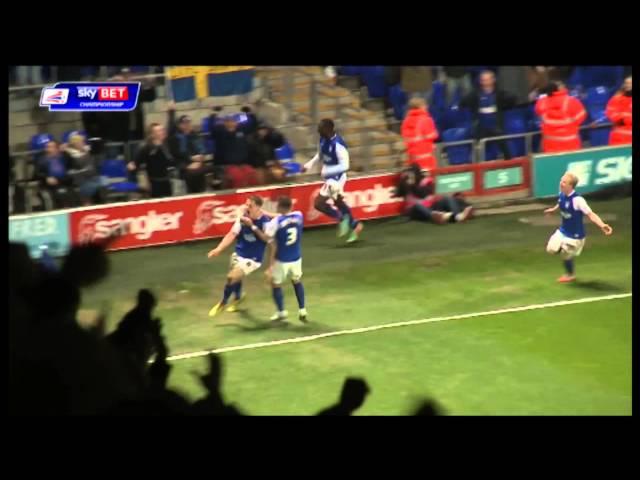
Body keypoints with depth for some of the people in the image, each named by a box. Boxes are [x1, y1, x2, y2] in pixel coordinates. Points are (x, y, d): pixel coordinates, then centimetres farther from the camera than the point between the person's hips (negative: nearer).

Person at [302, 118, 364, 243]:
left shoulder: (338, 144, -28)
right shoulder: (323, 140, -2)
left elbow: (344, 166, -26)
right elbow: (320, 156, 15)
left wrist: (326, 171, -28)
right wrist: (308, 166, 2)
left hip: (336, 177, -9)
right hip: (329, 177, 9)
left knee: (319, 203, -10)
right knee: (338, 202, 22)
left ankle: (341, 218, 8)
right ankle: (355, 225, 37)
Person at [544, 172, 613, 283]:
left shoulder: (577, 199, -32)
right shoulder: (562, 195, -9)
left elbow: (590, 214, -37)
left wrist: (602, 225, -53)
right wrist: (553, 210, 37)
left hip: (575, 234, -7)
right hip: (563, 231, 7)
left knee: (566, 256, 9)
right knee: (552, 249, 9)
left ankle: (570, 275, 39)